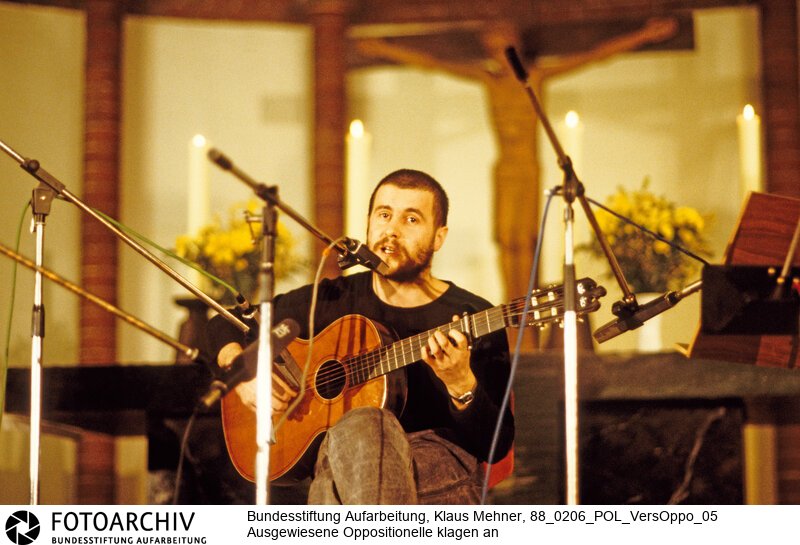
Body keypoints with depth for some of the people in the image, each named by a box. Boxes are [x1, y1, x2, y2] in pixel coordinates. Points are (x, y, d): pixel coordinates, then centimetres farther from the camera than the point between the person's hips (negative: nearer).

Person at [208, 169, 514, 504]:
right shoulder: (332, 300, 13)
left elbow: (497, 447, -1)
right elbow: (228, 323, 25)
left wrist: (461, 386, -21)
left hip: (440, 473, -2)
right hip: (342, 463, 2)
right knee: (362, 428, -37)